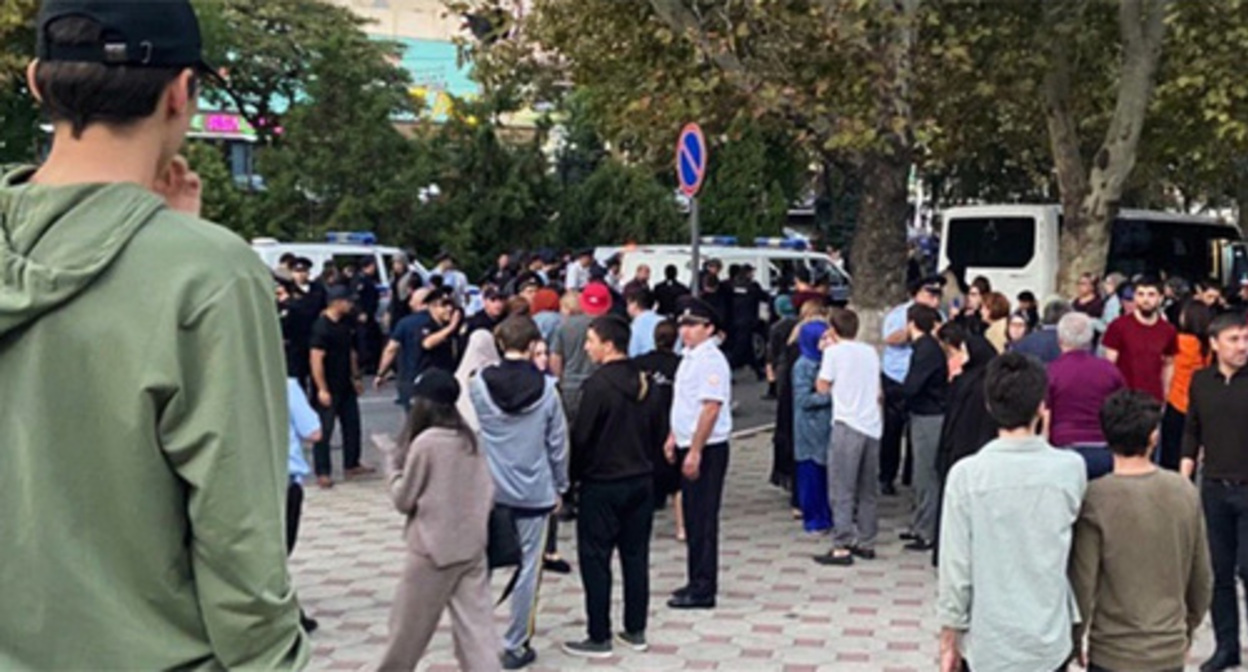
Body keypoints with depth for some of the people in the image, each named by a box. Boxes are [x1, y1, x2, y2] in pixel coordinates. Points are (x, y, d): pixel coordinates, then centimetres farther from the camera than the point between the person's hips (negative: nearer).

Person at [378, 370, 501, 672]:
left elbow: (403, 499, -6)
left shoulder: (425, 442, -13)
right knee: (476, 626, 3)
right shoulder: (469, 438, 6)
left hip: (433, 549, -6)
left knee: (409, 625, 13)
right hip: (472, 546, 6)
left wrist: (393, 466, 9)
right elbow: (488, 491, 10)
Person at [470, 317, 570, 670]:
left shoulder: (477, 385, -6)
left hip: (488, 490, 1)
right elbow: (558, 443, -1)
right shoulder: (546, 388, -7)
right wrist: (559, 487, 12)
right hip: (534, 491, -1)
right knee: (527, 570, 6)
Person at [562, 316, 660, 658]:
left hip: (602, 485, -7)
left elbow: (581, 436, -15)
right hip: (641, 481, 7)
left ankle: (599, 637, 5)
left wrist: (572, 476, -1)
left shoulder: (598, 384, -17)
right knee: (635, 556, 13)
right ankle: (635, 630, 20)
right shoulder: (642, 381, 6)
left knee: (595, 559, 2)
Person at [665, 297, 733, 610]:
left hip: (707, 449, -10)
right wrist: (674, 438, 20)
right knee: (693, 516, 15)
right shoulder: (690, 357, 14)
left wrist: (695, 452, -23)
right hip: (689, 447, 10)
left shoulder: (711, 361, -16)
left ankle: (703, 590, 3)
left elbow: (711, 408, -22)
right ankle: (697, 582, 24)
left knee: (703, 519, -4)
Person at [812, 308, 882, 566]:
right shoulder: (870, 352, 14)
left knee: (842, 490, -4)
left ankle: (842, 547, -6)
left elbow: (823, 387, 2)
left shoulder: (834, 351, -3)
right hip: (873, 425, 6)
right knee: (867, 490, 15)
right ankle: (866, 543, 19)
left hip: (847, 424, -6)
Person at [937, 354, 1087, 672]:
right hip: (1050, 640, 2)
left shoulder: (967, 475, -13)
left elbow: (955, 567, -8)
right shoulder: (1070, 469, -8)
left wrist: (948, 641, 2)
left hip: (986, 642, -1)